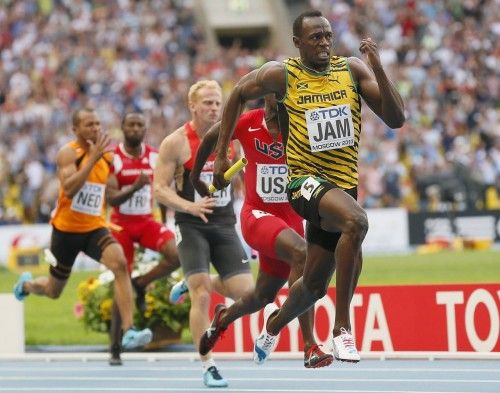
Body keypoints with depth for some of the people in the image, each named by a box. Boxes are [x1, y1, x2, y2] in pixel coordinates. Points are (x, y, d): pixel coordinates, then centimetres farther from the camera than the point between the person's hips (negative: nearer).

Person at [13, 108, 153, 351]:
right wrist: (93, 158, -32)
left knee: (120, 264, -28)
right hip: (66, 228, -3)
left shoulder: (107, 157, 4)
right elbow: (69, 189, -30)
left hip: (94, 228, 3)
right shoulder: (68, 153, -13)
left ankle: (128, 331, -33)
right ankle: (26, 284, 54)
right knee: (54, 291, 15)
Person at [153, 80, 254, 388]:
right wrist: (190, 206, -25)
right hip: (191, 226, -4)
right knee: (201, 296, -13)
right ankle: (208, 367, -4)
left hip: (225, 225, 4)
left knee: (245, 291, -7)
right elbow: (159, 190, -10)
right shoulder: (176, 143, -8)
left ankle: (193, 285, 25)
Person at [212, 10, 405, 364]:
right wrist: (221, 154, 12)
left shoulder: (353, 69, 2)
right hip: (306, 179, -4)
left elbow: (396, 119, -4)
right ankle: (343, 327, -31)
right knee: (356, 221, -36)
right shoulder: (281, 75, -2)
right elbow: (238, 95, 15)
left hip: (344, 185, 4)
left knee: (314, 285, 14)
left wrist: (378, 68, -16)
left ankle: (274, 324, 49)